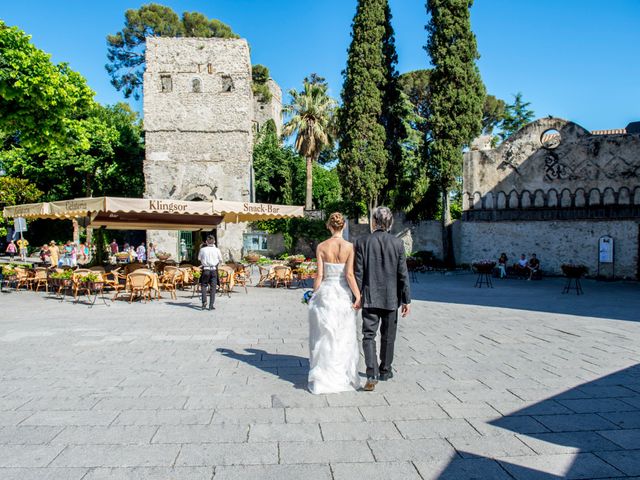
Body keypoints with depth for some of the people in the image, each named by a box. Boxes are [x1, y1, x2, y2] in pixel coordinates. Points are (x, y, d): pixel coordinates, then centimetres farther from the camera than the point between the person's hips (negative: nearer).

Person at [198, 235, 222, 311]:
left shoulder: (203, 249, -3)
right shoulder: (217, 250, -3)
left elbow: (199, 258, 10)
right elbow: (220, 260, 6)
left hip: (205, 269, 0)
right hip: (214, 270, 0)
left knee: (203, 285, 15)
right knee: (213, 287, 5)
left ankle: (204, 301, -2)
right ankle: (211, 305, 4)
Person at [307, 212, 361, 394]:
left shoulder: (321, 247, -4)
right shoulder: (349, 247, -7)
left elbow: (319, 275, -4)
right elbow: (349, 274, -13)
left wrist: (314, 296, 5)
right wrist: (358, 295, -8)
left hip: (325, 293, 1)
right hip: (344, 294, 0)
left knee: (324, 337, 10)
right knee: (344, 338, 12)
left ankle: (323, 378, 14)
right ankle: (344, 377, 19)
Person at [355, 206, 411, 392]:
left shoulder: (362, 242, -7)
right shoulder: (397, 243, -4)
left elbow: (358, 273, -6)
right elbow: (403, 274, -3)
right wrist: (406, 300, 4)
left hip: (370, 298, -1)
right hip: (391, 298, 2)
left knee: (369, 336, 1)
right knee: (388, 337, 16)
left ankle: (372, 374, -12)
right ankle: (385, 370, 31)